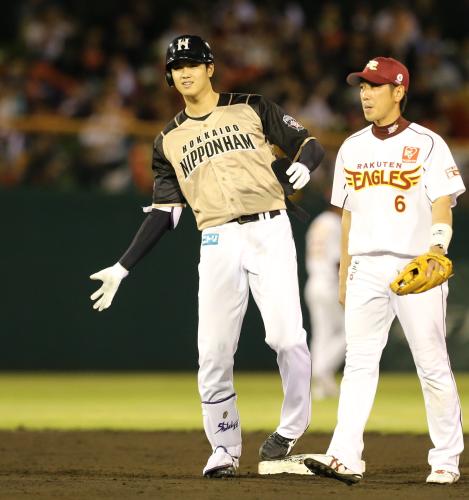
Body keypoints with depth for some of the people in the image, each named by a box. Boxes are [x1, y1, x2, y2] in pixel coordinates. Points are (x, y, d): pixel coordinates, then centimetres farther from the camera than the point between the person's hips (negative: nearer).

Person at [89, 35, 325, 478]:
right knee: (213, 351, -2)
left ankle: (292, 427, 2)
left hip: (269, 230, -3)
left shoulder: (252, 109, 10)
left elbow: (309, 144, 8)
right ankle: (224, 448, 9)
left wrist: (302, 163, -16)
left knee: (286, 335, -16)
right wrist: (123, 267, 8)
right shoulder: (169, 141, 16)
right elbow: (163, 212, 14)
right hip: (218, 242, 3)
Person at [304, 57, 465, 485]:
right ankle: (346, 458, -12)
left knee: (433, 366, -1)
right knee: (359, 362, -5)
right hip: (367, 269, 5)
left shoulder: (427, 144, -2)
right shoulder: (352, 149, 14)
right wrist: (343, 275, 17)